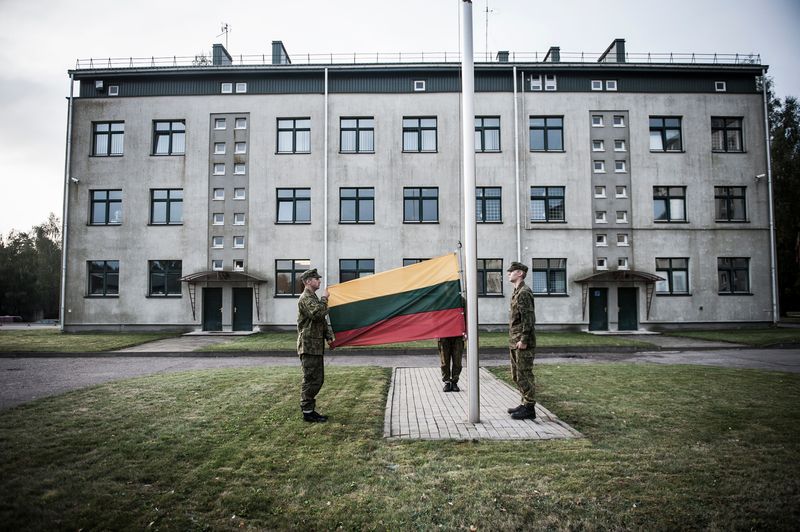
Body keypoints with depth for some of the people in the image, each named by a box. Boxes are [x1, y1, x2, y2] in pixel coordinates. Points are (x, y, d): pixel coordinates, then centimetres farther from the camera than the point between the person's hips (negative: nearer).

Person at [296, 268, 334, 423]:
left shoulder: (313, 298, 20)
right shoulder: (306, 298, -12)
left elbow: (322, 320, 24)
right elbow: (318, 314, -28)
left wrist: (328, 336, 13)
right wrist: (324, 299, -15)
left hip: (316, 346, 10)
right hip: (309, 346, -10)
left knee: (317, 379, 14)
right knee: (311, 379, -6)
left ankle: (310, 409, 22)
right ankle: (307, 412, 2)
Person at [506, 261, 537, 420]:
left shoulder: (524, 292, -13)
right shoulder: (517, 292, 17)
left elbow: (528, 318, -20)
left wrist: (523, 340, -22)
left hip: (522, 343, -10)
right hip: (515, 342, 10)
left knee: (524, 375, -4)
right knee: (516, 375, 16)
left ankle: (529, 408, 3)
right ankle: (525, 404, 25)